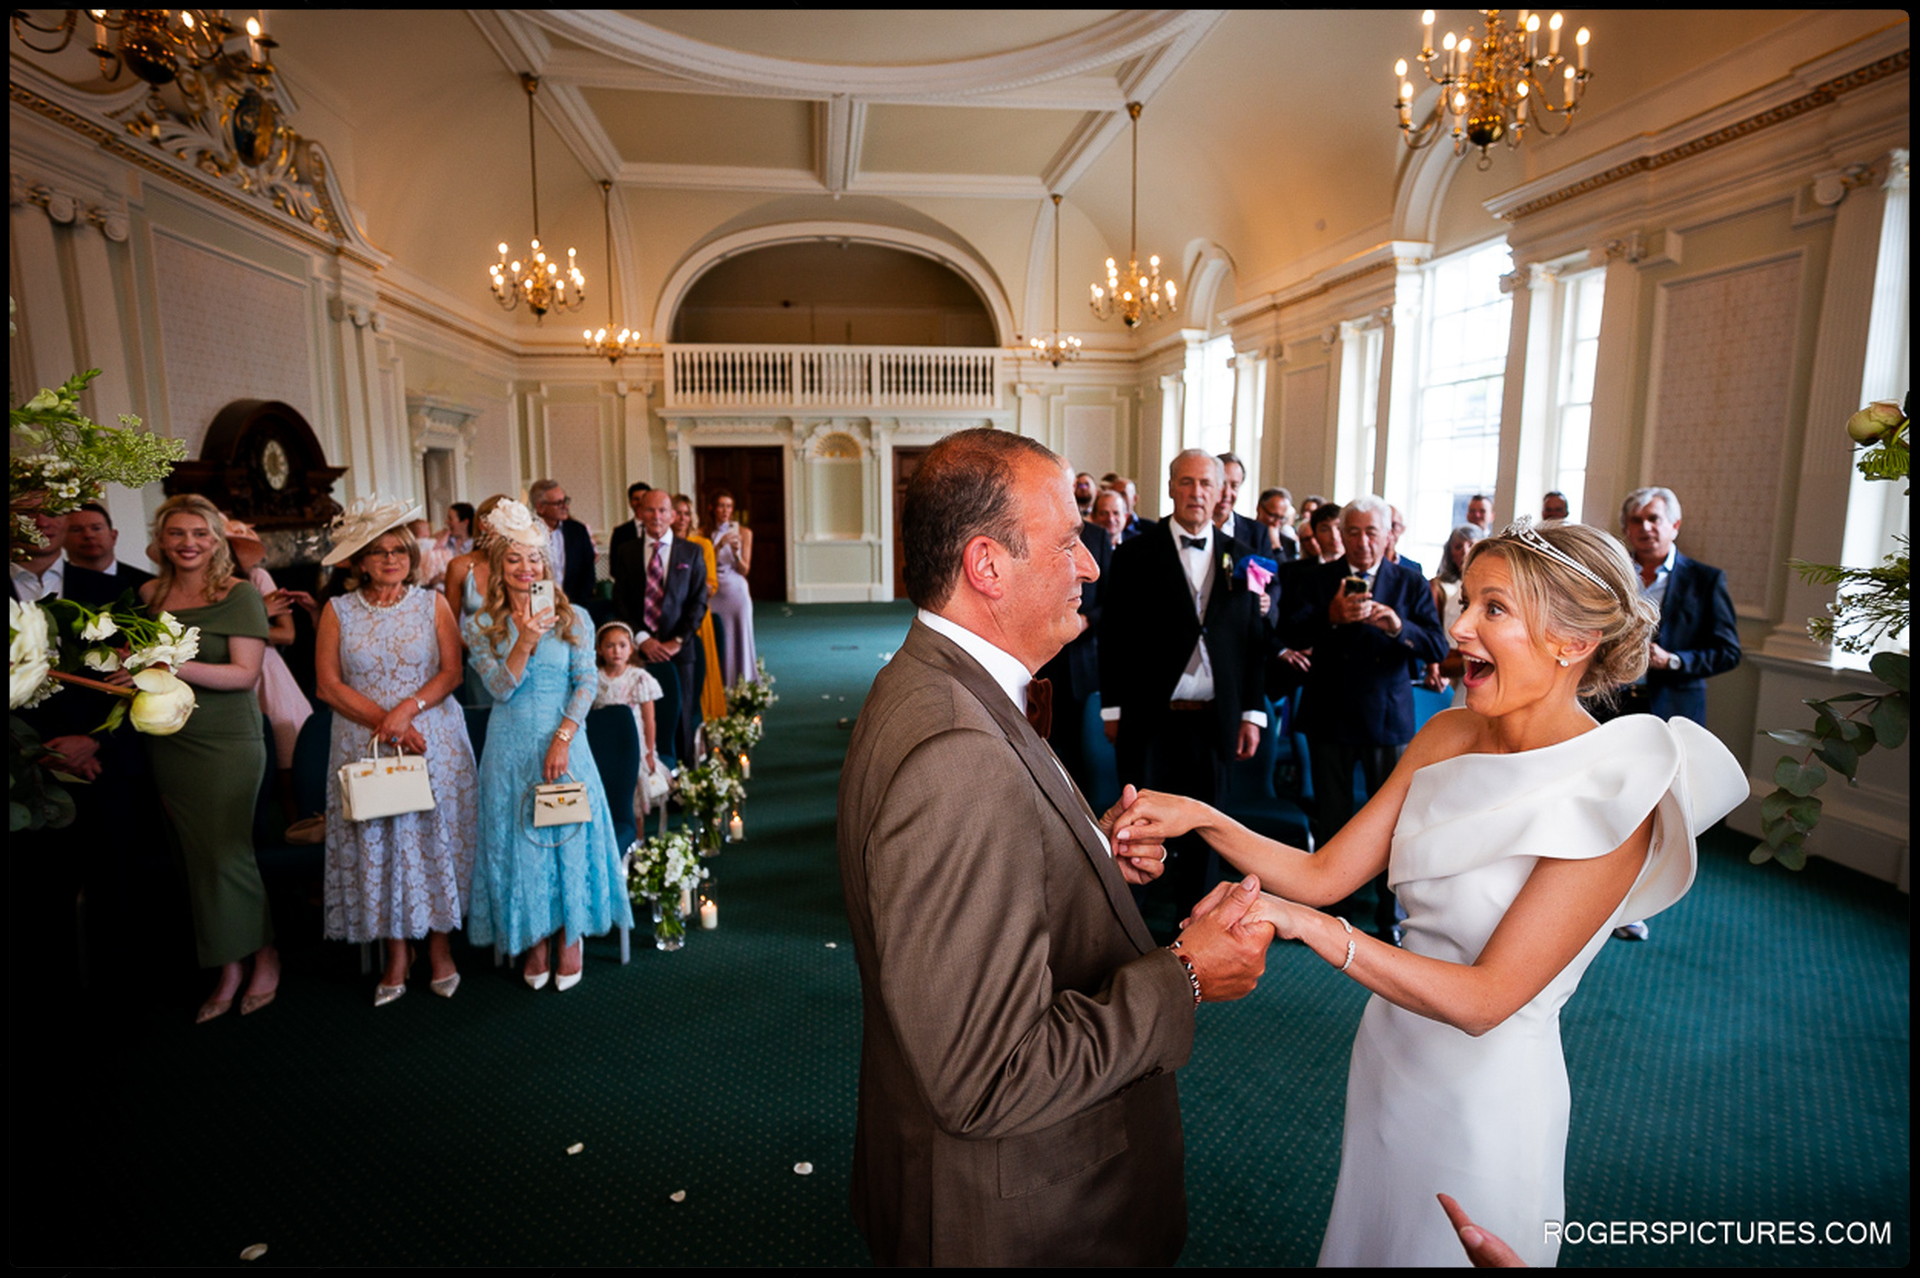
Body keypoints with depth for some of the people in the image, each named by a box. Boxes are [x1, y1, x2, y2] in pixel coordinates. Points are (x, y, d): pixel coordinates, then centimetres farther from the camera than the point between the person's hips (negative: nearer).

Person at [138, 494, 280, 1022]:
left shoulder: (239, 594, -7)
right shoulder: (148, 594, 8)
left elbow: (245, 673, -14)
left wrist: (174, 666, -25)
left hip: (227, 741, -5)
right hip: (168, 743, 5)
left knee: (227, 854, -3)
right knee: (197, 857, 8)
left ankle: (266, 956, 18)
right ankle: (228, 970, 19)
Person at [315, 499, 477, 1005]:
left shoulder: (433, 602, 3)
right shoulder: (337, 610, 4)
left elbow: (452, 671, -2)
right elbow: (328, 684, -2)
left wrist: (409, 708, -17)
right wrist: (385, 722, -11)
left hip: (434, 741, -1)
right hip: (363, 745, 1)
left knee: (434, 836, 2)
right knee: (375, 842, 3)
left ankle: (439, 945, 15)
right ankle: (396, 954, 15)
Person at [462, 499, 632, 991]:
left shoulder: (573, 619, 0)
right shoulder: (480, 627, 2)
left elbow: (587, 683, -5)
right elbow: (501, 688, -7)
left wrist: (562, 739, -15)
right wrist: (525, 642, -22)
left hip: (565, 743, -1)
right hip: (511, 751, 1)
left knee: (569, 835, 3)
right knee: (518, 841, 6)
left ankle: (570, 937, 21)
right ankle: (532, 942, 23)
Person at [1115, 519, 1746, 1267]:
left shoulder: (1610, 799, -24)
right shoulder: (1446, 739, -7)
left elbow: (1485, 999, -26)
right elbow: (1326, 874, -6)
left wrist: (1309, 926, -36)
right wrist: (1202, 819, -20)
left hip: (1485, 1089, -5)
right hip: (1389, 1053, 6)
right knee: (1365, 1239, 27)